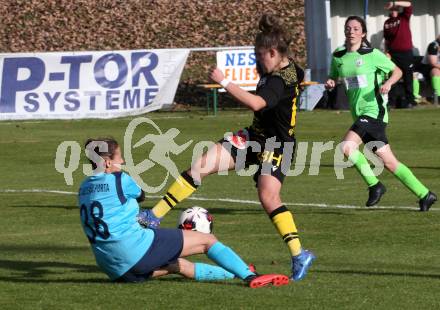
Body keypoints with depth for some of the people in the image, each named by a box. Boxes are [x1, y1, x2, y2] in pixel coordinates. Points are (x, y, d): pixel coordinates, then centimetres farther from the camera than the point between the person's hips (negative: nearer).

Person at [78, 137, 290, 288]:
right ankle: (250, 276, 3)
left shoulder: (84, 188, 10)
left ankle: (236, 273, 45)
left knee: (175, 266, 32)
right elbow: (141, 195, 14)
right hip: (138, 250, -8)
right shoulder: (119, 180, -9)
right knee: (208, 241, 5)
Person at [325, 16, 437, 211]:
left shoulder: (372, 55, -5)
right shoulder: (338, 58, 9)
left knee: (347, 146, -23)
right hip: (359, 115, 6)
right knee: (390, 163, 7)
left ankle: (374, 185, -8)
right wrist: (329, 83, 0)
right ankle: (424, 194, 17)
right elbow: (333, 79, 23)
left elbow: (397, 71, 4)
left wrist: (388, 83, -15)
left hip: (374, 111, -6)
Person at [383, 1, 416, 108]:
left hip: (406, 52, -2)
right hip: (393, 54, 2)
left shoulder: (404, 17, 2)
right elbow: (386, 40, 15)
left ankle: (410, 100, 6)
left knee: (408, 78, 1)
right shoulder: (387, 23, 10)